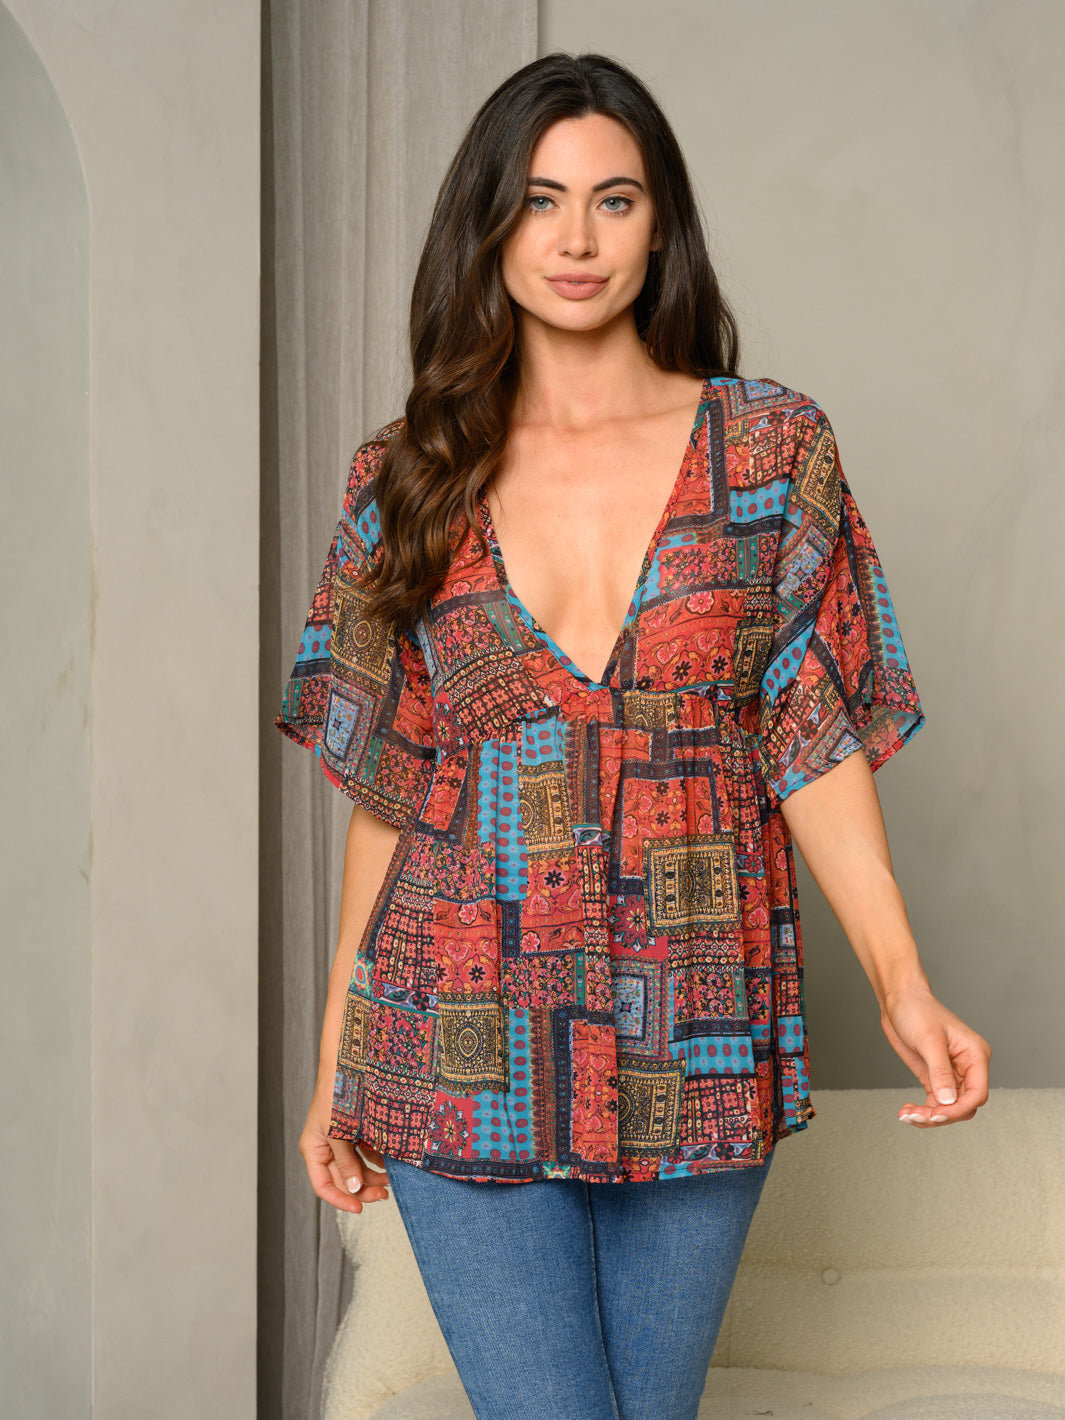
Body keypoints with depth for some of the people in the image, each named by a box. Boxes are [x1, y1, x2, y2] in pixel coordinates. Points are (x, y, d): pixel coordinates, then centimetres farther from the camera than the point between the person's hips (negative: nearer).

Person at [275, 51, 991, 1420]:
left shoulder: (771, 448, 2)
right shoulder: (409, 481, 4)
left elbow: (817, 744, 0)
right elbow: (385, 792, 6)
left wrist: (902, 986, -12)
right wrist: (336, 1066, 7)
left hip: (700, 1052, 1)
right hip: (468, 1054, 0)